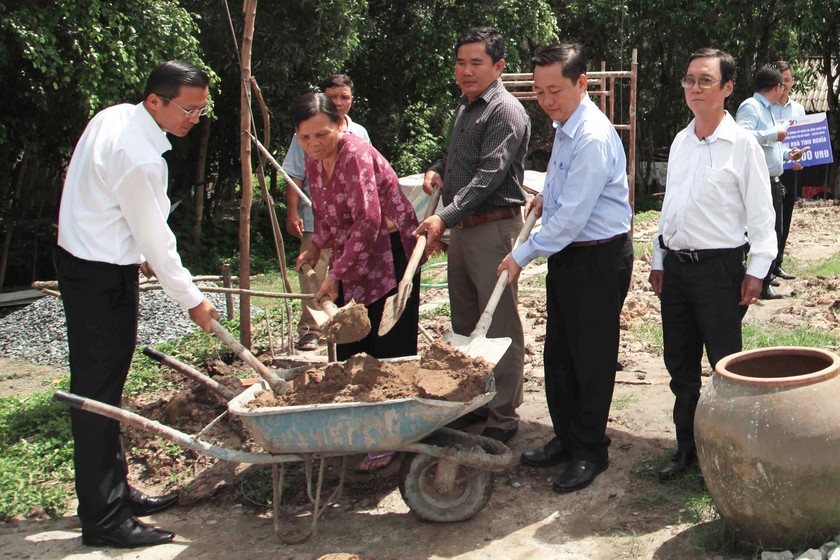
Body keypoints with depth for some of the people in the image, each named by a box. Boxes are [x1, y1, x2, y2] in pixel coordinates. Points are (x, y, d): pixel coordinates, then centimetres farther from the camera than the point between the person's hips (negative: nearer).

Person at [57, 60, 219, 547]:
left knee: (102, 385, 16)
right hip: (103, 278, -10)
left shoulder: (114, 116, 5)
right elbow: (156, 238, -16)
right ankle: (104, 518, 5)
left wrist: (139, 253, 24)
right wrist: (192, 300, -4)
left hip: (83, 262, 10)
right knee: (98, 393, -4)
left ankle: (116, 492, 27)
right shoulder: (141, 159, -24)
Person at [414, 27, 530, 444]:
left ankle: (503, 417, 5)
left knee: (499, 326, -3)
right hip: (460, 227, 9)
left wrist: (445, 217, -31)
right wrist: (437, 170, 10)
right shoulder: (465, 108, 17)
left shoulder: (505, 112, -12)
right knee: (465, 324, 16)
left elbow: (488, 176, -23)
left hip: (494, 227, -9)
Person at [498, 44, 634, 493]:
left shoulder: (593, 138, -23)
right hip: (566, 254, 10)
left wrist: (522, 256, -15)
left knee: (592, 359, 3)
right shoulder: (564, 127, 8)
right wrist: (547, 196, 10)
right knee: (558, 354, 16)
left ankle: (589, 451, 18)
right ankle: (566, 438, 32)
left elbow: (571, 216, -23)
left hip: (599, 258, -10)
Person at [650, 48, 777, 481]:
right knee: (680, 365, 13)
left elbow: (760, 212, -8)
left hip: (719, 267, -6)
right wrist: (659, 260, 15)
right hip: (676, 264, 7)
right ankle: (686, 447, 26)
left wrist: (757, 270, -12)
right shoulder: (680, 142, 10)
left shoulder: (741, 144, -9)